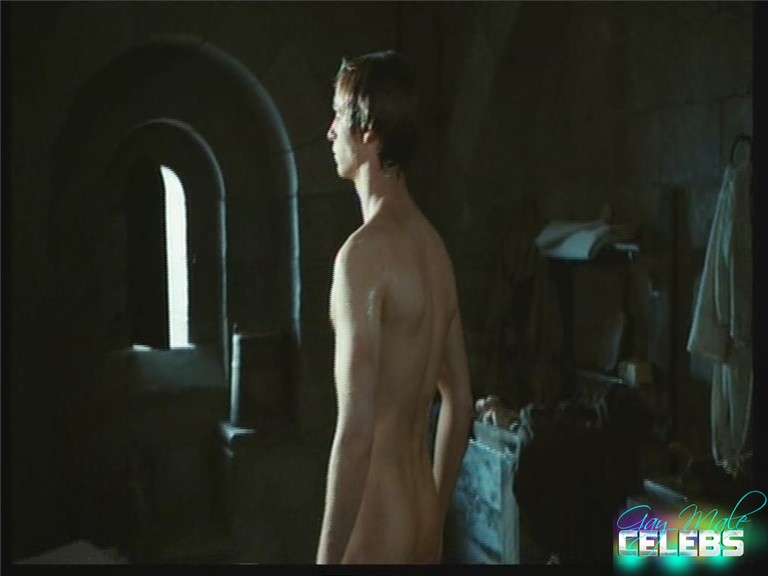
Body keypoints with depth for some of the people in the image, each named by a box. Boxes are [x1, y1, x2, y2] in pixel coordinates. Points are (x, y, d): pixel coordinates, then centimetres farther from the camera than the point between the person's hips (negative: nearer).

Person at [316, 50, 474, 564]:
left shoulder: (364, 253, -19)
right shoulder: (433, 246, 6)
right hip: (421, 525, 8)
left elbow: (355, 431, -23)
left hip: (377, 528, -8)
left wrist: (329, 556, -16)